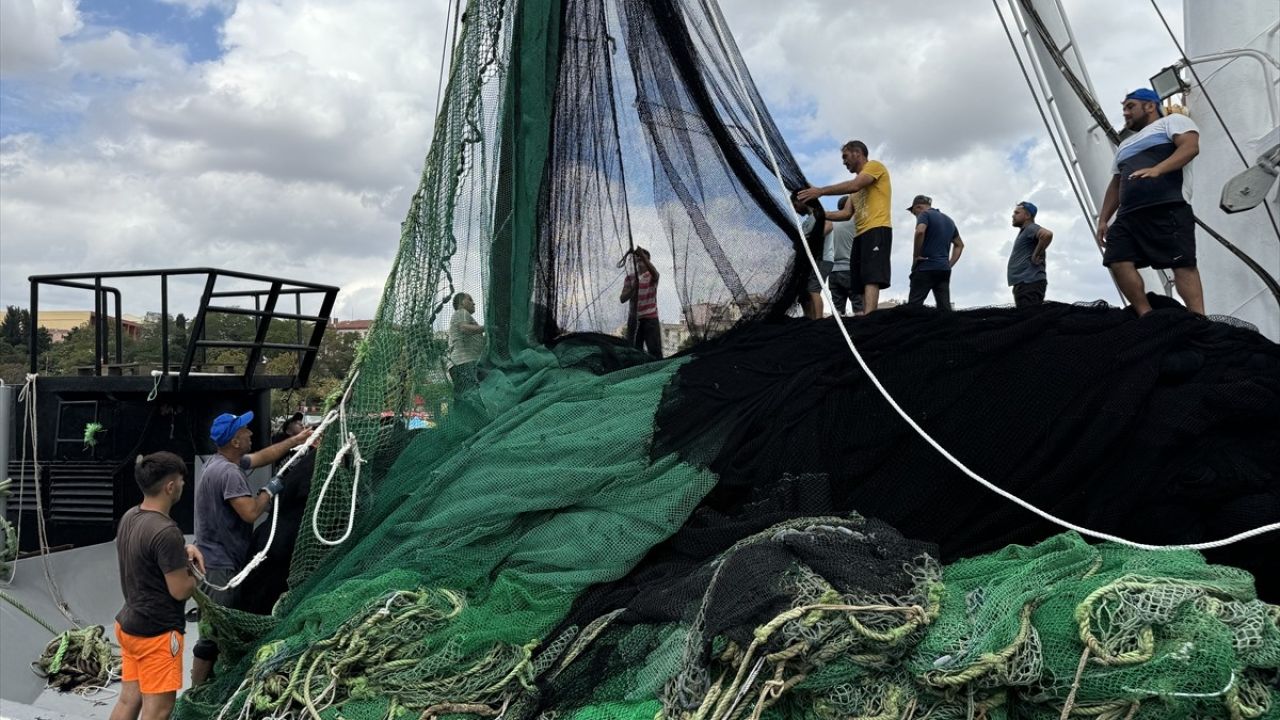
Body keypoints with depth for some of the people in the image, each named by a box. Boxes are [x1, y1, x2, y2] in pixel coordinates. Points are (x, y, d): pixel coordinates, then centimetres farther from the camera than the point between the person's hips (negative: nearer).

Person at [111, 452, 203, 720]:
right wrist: (192, 570, -1)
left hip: (129, 624, 9)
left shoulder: (129, 517, 3)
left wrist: (184, 549, 6)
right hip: (156, 633, -9)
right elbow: (180, 591, -21)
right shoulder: (166, 531, -26)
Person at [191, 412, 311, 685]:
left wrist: (296, 440, 23)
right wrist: (270, 490, -11)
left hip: (224, 561, 11)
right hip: (220, 566, -11)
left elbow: (262, 456, 23)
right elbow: (251, 512, -29)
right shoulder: (228, 472, -23)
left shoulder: (228, 461, 8)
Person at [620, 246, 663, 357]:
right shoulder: (630, 277, 11)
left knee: (655, 350, -11)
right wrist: (633, 288, -16)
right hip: (635, 318, 3)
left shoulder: (651, 276, 2)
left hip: (651, 318, -3)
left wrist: (642, 255, -39)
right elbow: (622, 299, 4)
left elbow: (654, 273, -25)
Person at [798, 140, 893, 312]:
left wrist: (821, 191, -14)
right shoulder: (857, 187, 30)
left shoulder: (875, 166, 3)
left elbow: (854, 186, -14)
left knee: (871, 279, -23)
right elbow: (847, 214, 23)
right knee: (864, 282, 0)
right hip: (860, 234, 10)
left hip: (877, 230, -10)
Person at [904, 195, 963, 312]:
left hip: (925, 267, -7)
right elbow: (959, 245, 30)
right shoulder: (949, 220, 23)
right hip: (944, 269, 7)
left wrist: (916, 256, -14)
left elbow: (920, 231, -23)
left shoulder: (925, 214, -1)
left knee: (914, 306, -8)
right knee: (945, 308, -1)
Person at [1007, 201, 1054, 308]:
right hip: (1023, 283, 11)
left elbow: (1047, 234, -26)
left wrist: (1036, 256, -19)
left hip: (1029, 283, -11)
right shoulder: (1024, 232, 26)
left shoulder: (1030, 228, -5)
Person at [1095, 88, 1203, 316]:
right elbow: (1115, 185, 32)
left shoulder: (1172, 121, 13)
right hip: (1128, 215, 8)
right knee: (1118, 261, -10)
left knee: (1182, 264, -17)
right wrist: (1103, 220, 20)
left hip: (1168, 208, -8)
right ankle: (1147, 317, -10)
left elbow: (1190, 147, -7)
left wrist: (1157, 170, -23)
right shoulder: (1125, 145, 35)